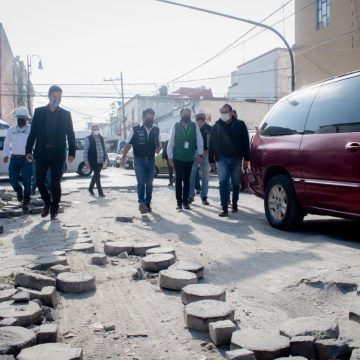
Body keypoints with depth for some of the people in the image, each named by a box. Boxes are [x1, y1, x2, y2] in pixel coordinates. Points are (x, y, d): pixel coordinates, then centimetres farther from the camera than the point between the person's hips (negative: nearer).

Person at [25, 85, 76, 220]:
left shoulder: (65, 114, 5)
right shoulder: (39, 112, 7)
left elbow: (70, 135, 3)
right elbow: (33, 132, 5)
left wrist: (72, 152, -5)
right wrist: (29, 150, -1)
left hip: (58, 154, -1)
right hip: (42, 152, 1)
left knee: (55, 183, 0)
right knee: (40, 180, 0)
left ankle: (54, 210, 11)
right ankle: (47, 202, 24)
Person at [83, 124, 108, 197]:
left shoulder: (101, 138, 13)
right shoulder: (88, 139, -5)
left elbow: (104, 148, 18)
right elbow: (85, 151, -7)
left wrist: (106, 158, 14)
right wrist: (86, 161, -13)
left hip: (101, 161, 6)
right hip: (93, 161, -6)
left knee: (96, 175, 16)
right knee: (97, 175, -6)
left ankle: (90, 188, 33)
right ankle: (100, 192, -3)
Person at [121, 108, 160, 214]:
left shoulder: (156, 130, 3)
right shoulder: (135, 129, -6)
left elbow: (158, 143, 15)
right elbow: (128, 144, -1)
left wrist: (158, 148, -8)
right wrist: (123, 158, -4)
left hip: (151, 160, 4)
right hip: (139, 159, -3)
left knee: (149, 183, 9)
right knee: (141, 182, -13)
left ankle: (148, 204, 19)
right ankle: (141, 203, -12)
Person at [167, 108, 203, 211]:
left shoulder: (195, 126, 1)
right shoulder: (175, 126, -1)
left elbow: (199, 140, 0)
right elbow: (171, 142, -1)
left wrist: (200, 153, -8)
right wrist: (170, 157, -2)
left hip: (190, 158, 1)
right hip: (178, 157, -1)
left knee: (187, 180, 7)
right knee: (179, 179, 0)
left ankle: (185, 201, 15)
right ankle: (179, 202, 8)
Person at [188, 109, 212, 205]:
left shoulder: (210, 129, 4)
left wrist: (207, 151, -10)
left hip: (205, 155, 0)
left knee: (205, 177, 3)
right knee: (192, 176, 0)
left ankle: (204, 197, 10)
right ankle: (191, 196, 9)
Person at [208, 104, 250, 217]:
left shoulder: (240, 125, 1)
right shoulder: (217, 126, 5)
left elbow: (245, 143, 1)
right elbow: (211, 144, 5)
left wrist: (246, 159, -4)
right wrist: (211, 160, 2)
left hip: (236, 159, 0)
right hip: (222, 158, 0)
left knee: (235, 183, 10)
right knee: (223, 182, -9)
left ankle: (234, 204, 26)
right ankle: (224, 208, -10)